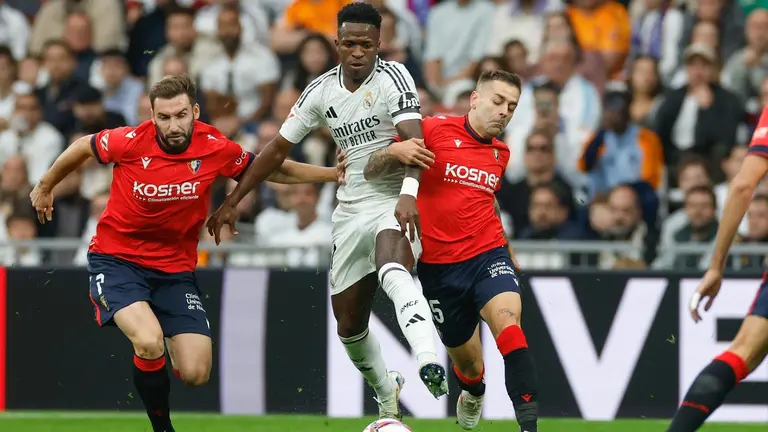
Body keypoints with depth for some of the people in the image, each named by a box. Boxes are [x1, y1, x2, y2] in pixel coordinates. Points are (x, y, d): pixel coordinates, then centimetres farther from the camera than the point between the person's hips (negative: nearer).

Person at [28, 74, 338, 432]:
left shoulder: (215, 149, -11)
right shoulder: (131, 142, -18)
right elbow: (83, 147, 3)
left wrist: (332, 174, 2)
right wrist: (44, 187, 17)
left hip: (175, 267, 3)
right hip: (116, 259, -3)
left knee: (195, 374, -8)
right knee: (150, 341, -30)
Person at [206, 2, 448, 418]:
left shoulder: (392, 76, -11)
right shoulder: (321, 91, 5)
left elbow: (413, 138, -26)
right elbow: (278, 148, 13)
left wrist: (409, 193, -43)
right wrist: (231, 202, 13)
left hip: (396, 205, -6)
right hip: (351, 209, 6)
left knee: (391, 271, -39)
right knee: (348, 324, 9)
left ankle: (429, 362, -57)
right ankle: (387, 395, 35)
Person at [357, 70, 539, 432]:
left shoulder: (500, 153, 10)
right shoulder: (435, 130, -6)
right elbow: (371, 170, -5)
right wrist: (393, 152, -27)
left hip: (488, 255, 2)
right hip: (439, 265, -2)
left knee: (508, 323, -29)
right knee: (468, 365, 9)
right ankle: (472, 394, 48)